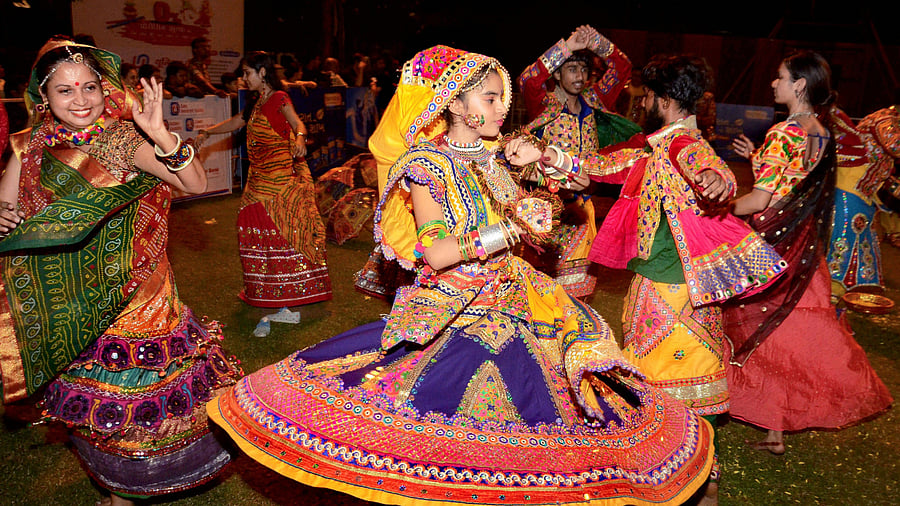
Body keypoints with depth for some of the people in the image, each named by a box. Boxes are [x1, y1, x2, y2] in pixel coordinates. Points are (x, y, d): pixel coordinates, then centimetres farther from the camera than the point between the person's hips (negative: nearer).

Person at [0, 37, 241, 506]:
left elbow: (196, 184, -21)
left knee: (143, 395, 8)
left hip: (133, 296, -3)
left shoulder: (124, 141, -12)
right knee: (96, 402, 16)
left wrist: (160, 134, -36)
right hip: (71, 305, 4)